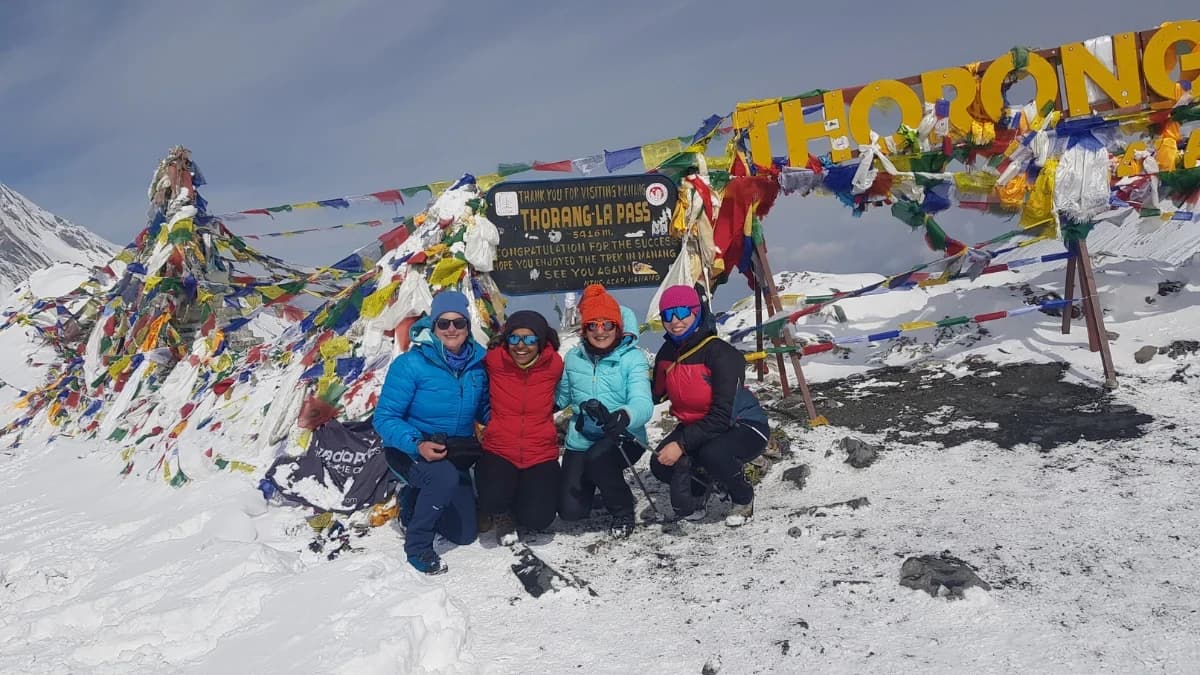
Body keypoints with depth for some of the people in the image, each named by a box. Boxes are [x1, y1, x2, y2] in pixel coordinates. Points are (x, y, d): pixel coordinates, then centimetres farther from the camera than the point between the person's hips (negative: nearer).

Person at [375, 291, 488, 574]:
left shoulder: (477, 364, -9)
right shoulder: (411, 364, -23)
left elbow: (484, 410, 5)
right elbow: (385, 418, -22)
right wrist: (417, 445, -38)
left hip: (456, 455, 5)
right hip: (409, 451, -5)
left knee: (465, 534, 12)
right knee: (445, 476, -38)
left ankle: (414, 500, 37)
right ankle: (417, 545, -14)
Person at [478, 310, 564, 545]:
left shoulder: (554, 364, -4)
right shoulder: (494, 360, -7)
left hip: (541, 455, 1)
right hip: (499, 452, -1)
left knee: (538, 518, -17)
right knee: (493, 499, -29)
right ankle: (502, 513, 11)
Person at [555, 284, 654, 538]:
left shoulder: (632, 357, -11)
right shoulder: (573, 357, 3)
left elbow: (643, 403, -23)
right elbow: (561, 397, 15)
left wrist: (622, 417, -45)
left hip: (623, 438, -4)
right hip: (581, 441, 4)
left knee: (598, 458, -37)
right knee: (570, 510, -8)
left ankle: (623, 510, -5)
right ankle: (590, 483, 30)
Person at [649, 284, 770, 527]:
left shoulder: (720, 353, -26)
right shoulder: (668, 352, -5)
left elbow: (722, 416, -29)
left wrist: (681, 444, -32)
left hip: (743, 427, -6)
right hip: (696, 426, 6)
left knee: (712, 454, -37)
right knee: (661, 465, -18)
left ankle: (743, 498, -3)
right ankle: (697, 486, 18)